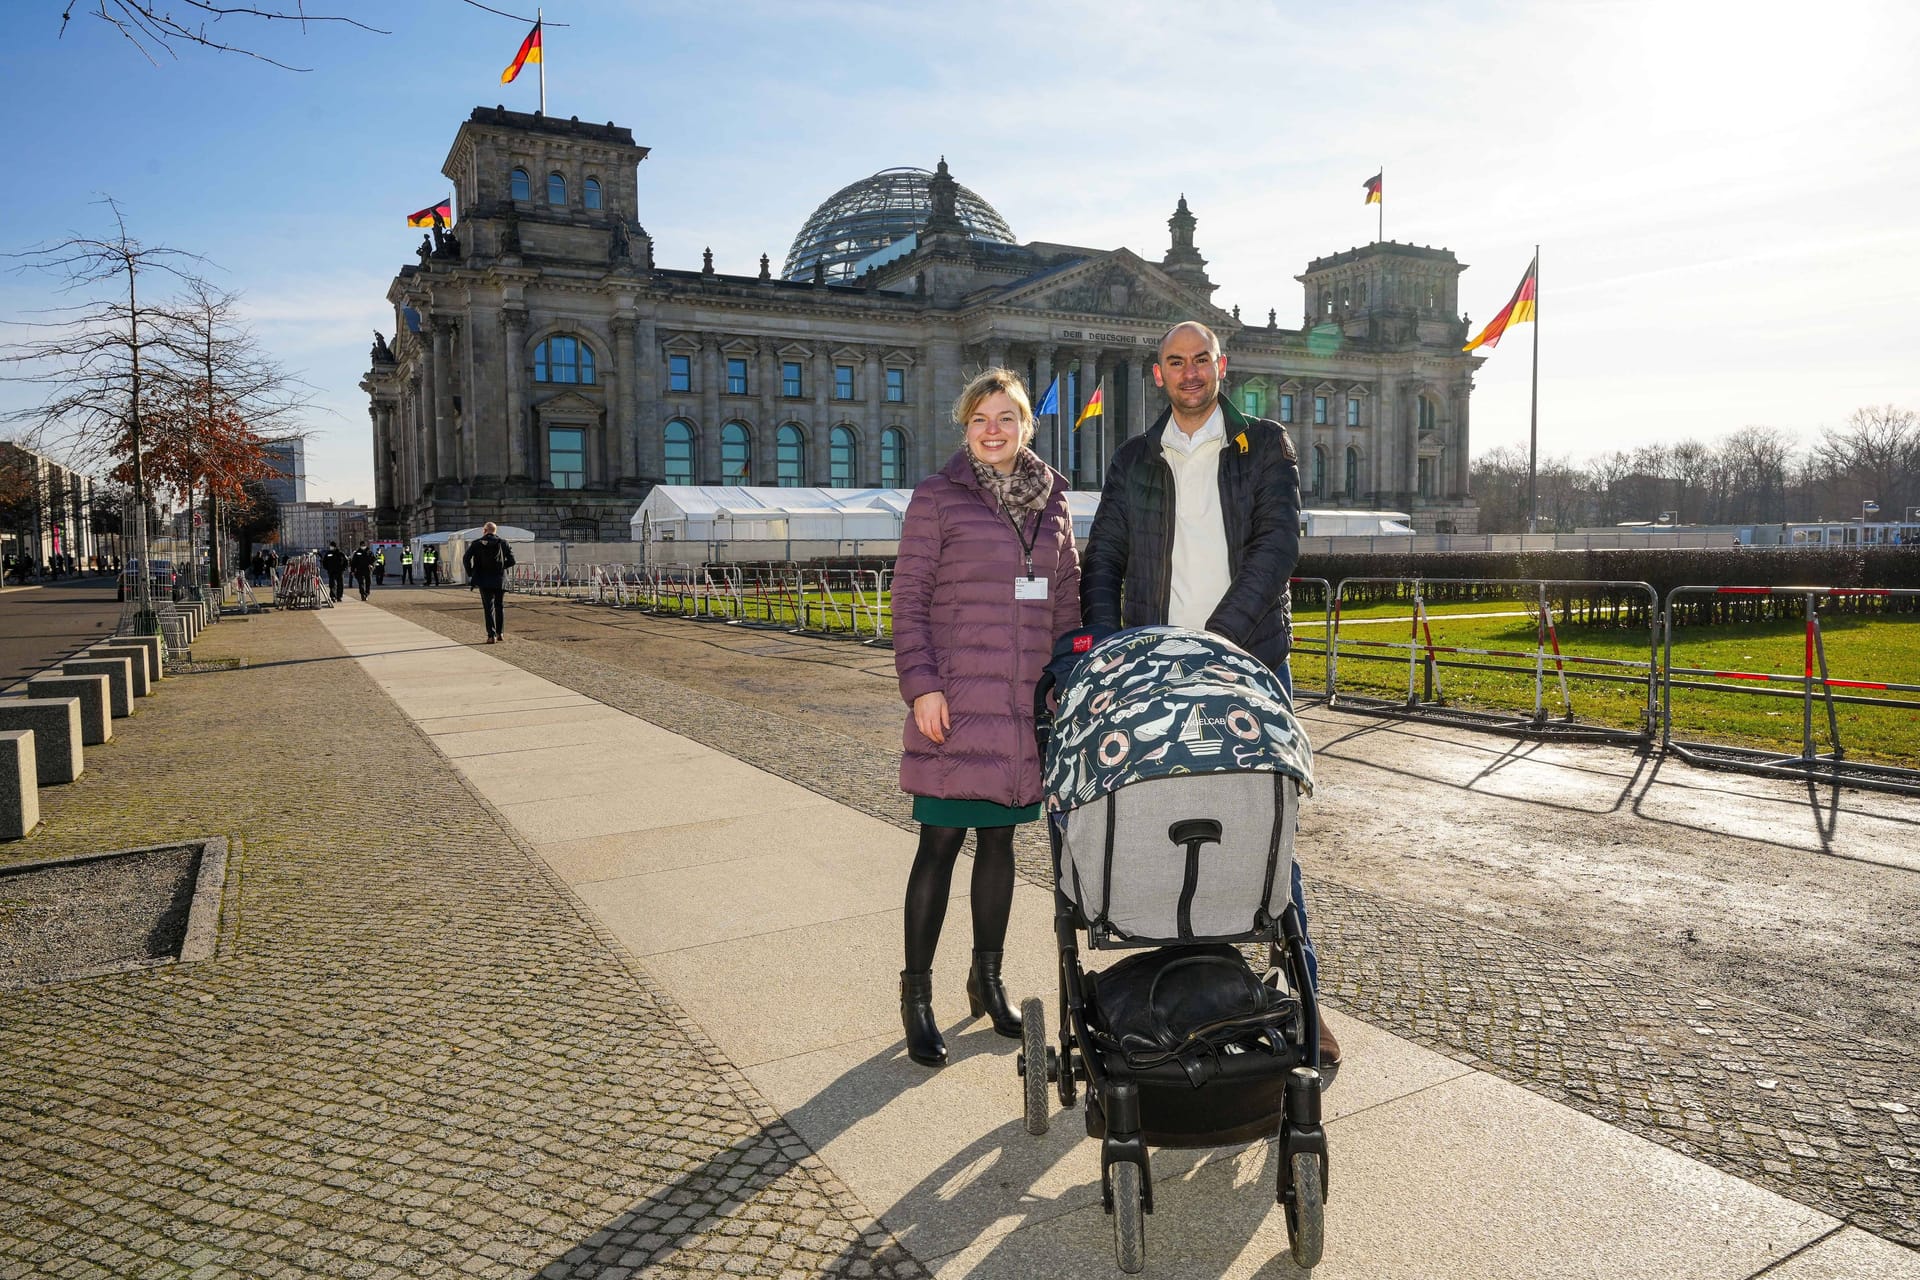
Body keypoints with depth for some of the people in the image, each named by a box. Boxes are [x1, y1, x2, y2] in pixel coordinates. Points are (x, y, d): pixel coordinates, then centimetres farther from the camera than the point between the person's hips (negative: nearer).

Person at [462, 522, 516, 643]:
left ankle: (492, 635, -5)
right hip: (500, 580, 1)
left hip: (484, 580, -1)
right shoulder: (502, 542, 0)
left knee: (488, 608, 2)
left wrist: (470, 573, 5)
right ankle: (500, 633, 19)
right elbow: (511, 560, -4)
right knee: (500, 606, 15)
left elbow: (465, 559, -7)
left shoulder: (477, 543, -2)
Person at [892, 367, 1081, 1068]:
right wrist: (921, 685, -12)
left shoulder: (1050, 498, 12)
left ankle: (987, 980, 29)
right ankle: (917, 996, 13)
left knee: (999, 839, 13)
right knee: (940, 844, 0)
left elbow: (1066, 596, 16)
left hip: (1027, 700, 4)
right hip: (955, 701, -4)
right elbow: (909, 597, -4)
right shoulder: (937, 497, -2)